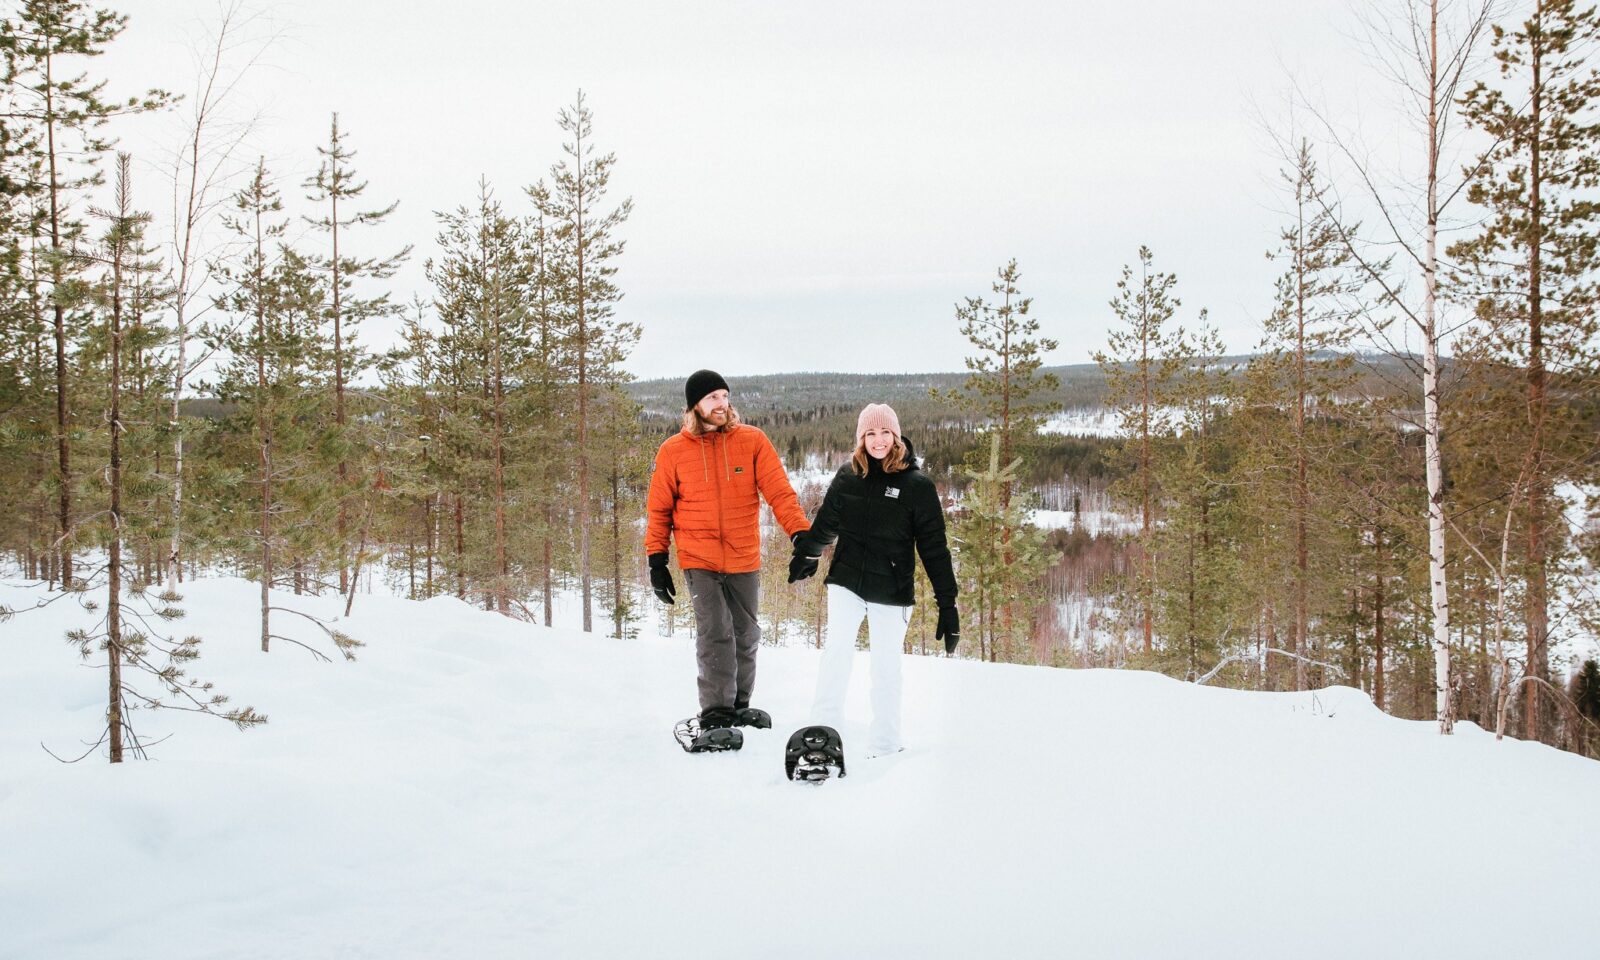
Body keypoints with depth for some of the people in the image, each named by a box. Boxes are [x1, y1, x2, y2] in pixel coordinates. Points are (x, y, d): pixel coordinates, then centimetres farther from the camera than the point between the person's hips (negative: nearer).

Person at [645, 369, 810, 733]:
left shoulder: (753, 440, -2)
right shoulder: (673, 451, -1)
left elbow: (779, 492, -7)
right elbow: (659, 510, 6)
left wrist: (801, 534, -20)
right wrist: (657, 560, 1)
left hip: (744, 560, 2)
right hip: (700, 561, -2)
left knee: (746, 635, 12)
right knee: (715, 634, -13)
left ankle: (738, 707, 28)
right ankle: (715, 713, -6)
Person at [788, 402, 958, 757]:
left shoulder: (917, 485, -7)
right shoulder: (847, 476, 1)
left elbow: (934, 547, -7)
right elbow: (825, 523, 17)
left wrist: (947, 604, -9)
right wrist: (805, 555, 29)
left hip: (892, 591, -2)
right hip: (846, 581, 2)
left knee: (886, 665, 4)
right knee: (837, 649, -12)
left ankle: (884, 747, 15)